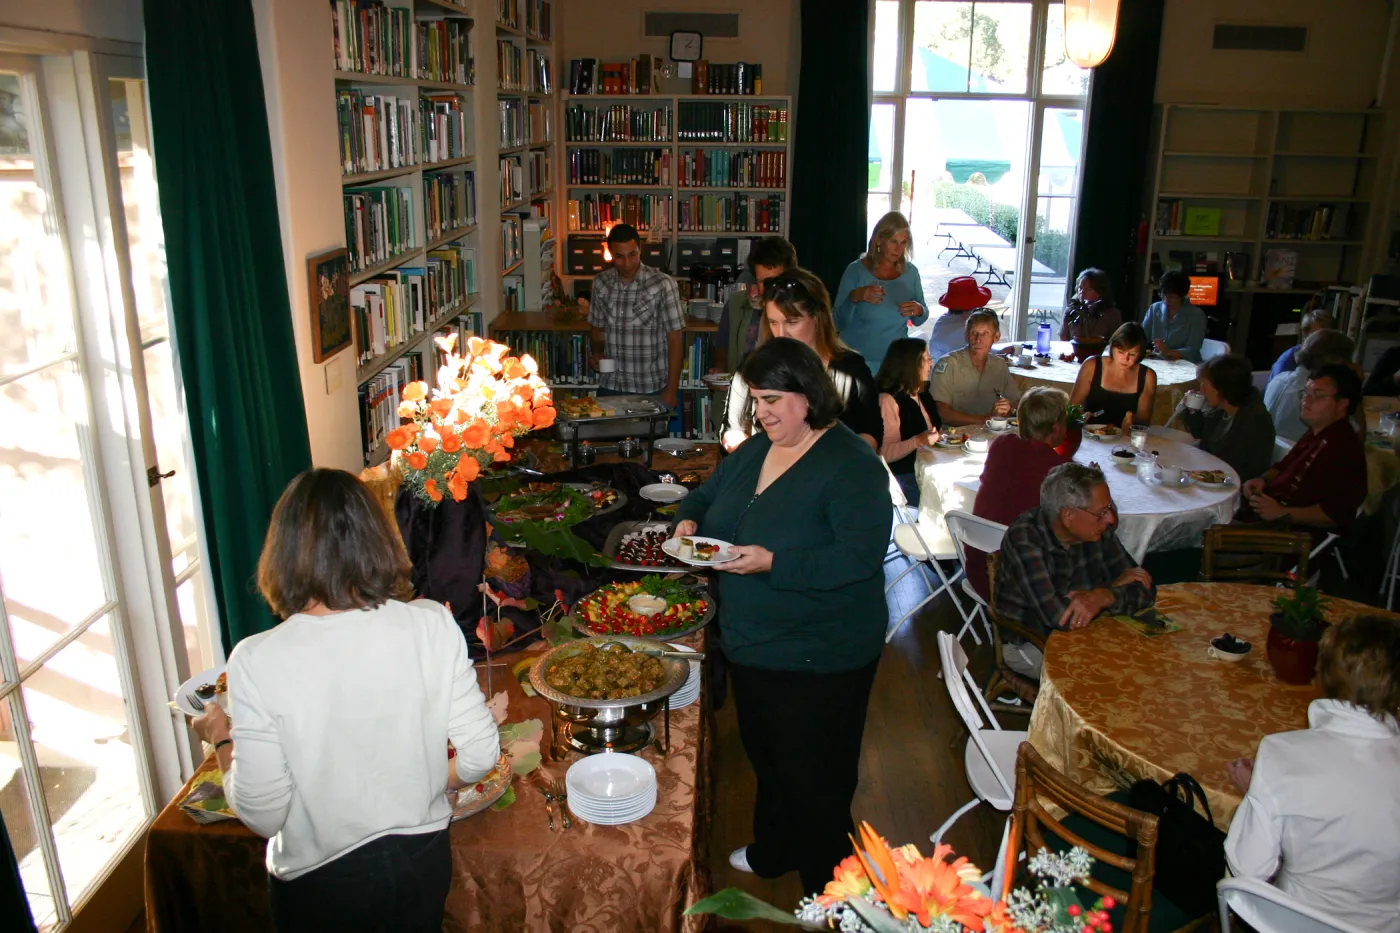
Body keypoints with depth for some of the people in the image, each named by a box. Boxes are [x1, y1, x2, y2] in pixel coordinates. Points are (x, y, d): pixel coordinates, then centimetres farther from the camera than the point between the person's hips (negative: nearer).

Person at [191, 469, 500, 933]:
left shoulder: (257, 661, -22)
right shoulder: (433, 625, -17)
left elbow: (262, 814, -16)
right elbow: (481, 754, -10)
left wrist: (221, 738, 1)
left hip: (318, 881, -1)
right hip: (422, 862, 2)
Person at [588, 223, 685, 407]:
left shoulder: (662, 284, -10)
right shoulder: (601, 283, 2)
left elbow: (674, 340, -8)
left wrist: (671, 390, -9)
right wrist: (598, 352, -5)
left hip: (651, 389, -3)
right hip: (609, 387, 3)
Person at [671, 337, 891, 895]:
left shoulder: (852, 466, -20)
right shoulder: (755, 451, 5)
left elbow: (862, 557, -28)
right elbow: (707, 494, 19)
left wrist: (772, 562, -33)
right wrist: (689, 519, -4)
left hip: (817, 660, -8)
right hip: (751, 644, 8)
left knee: (813, 777, 8)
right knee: (765, 758, 25)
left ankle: (827, 890, 31)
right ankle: (773, 853, 49)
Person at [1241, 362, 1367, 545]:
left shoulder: (1345, 448, -19)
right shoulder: (1316, 433, 14)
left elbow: (1335, 514, -24)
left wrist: (1283, 513, -25)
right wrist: (1263, 480, 7)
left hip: (1292, 532, -10)